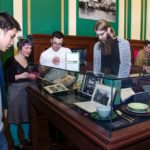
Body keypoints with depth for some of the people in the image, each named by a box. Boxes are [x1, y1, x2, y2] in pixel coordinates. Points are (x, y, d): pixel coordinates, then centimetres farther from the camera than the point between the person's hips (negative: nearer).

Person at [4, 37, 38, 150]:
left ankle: (26, 138, 32)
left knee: (26, 115, 14)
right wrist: (20, 76, -24)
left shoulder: (27, 60, 8)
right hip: (15, 91, -6)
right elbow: (5, 78, -15)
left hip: (27, 90, 6)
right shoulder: (11, 60, -12)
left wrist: (31, 76, 2)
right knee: (15, 116, 5)